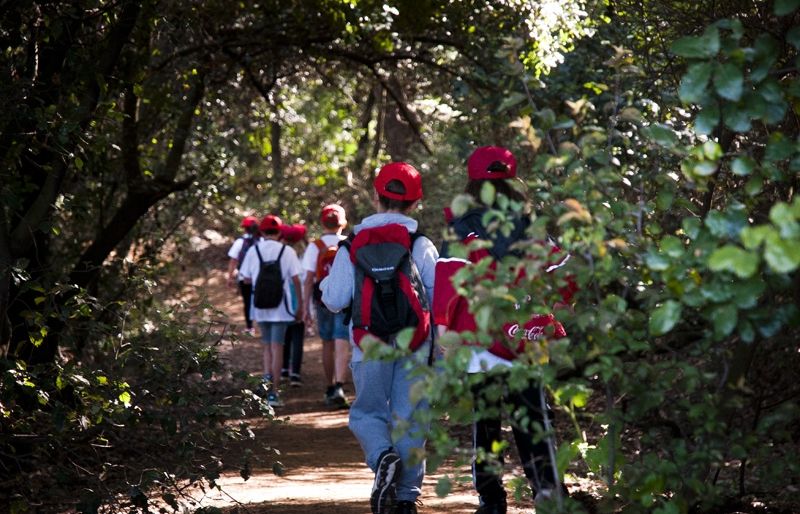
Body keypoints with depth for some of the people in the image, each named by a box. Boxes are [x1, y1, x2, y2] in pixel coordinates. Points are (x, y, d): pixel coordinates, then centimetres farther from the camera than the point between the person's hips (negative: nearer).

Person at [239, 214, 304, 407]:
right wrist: (300, 305, 5)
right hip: (280, 306, -2)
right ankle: (273, 392, -2)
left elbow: (246, 278, 3)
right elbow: (296, 279, -4)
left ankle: (267, 376, -1)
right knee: (277, 346, 0)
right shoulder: (287, 251, -5)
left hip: (260, 306, 2)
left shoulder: (253, 251, 0)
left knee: (267, 344, 20)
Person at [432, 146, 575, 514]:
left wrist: (442, 324, -5)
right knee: (532, 421, 6)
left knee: (484, 422, 8)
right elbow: (562, 270, 4)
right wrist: (551, 313, 15)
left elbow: (448, 277, -13)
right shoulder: (531, 228, 5)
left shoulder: (463, 229, -5)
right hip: (529, 340, 2)